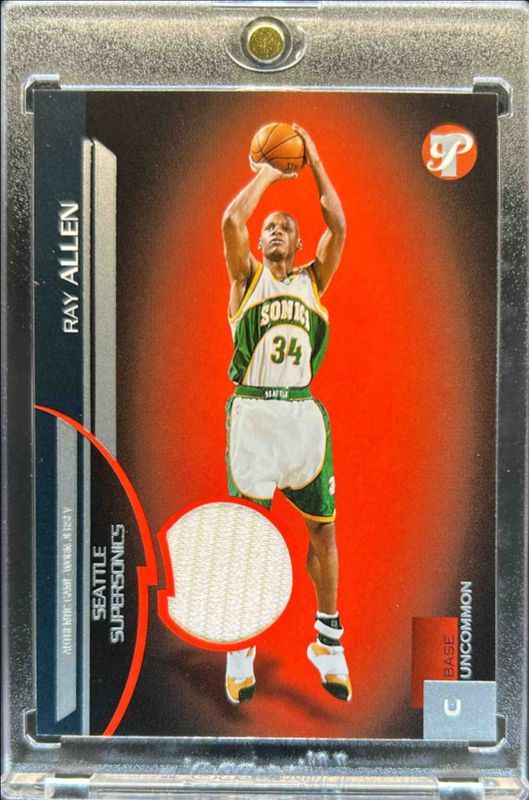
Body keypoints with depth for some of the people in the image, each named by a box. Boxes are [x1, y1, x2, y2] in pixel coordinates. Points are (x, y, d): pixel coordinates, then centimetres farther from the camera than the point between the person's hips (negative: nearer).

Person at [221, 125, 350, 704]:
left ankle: (328, 640, 23)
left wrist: (314, 163, 7)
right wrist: (266, 174, 6)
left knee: (322, 528, 7)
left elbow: (338, 227, 1)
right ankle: (240, 648, 15)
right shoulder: (246, 276, 9)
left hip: (304, 413, 2)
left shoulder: (313, 280, 13)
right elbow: (232, 221, -7)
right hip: (252, 413, -2)